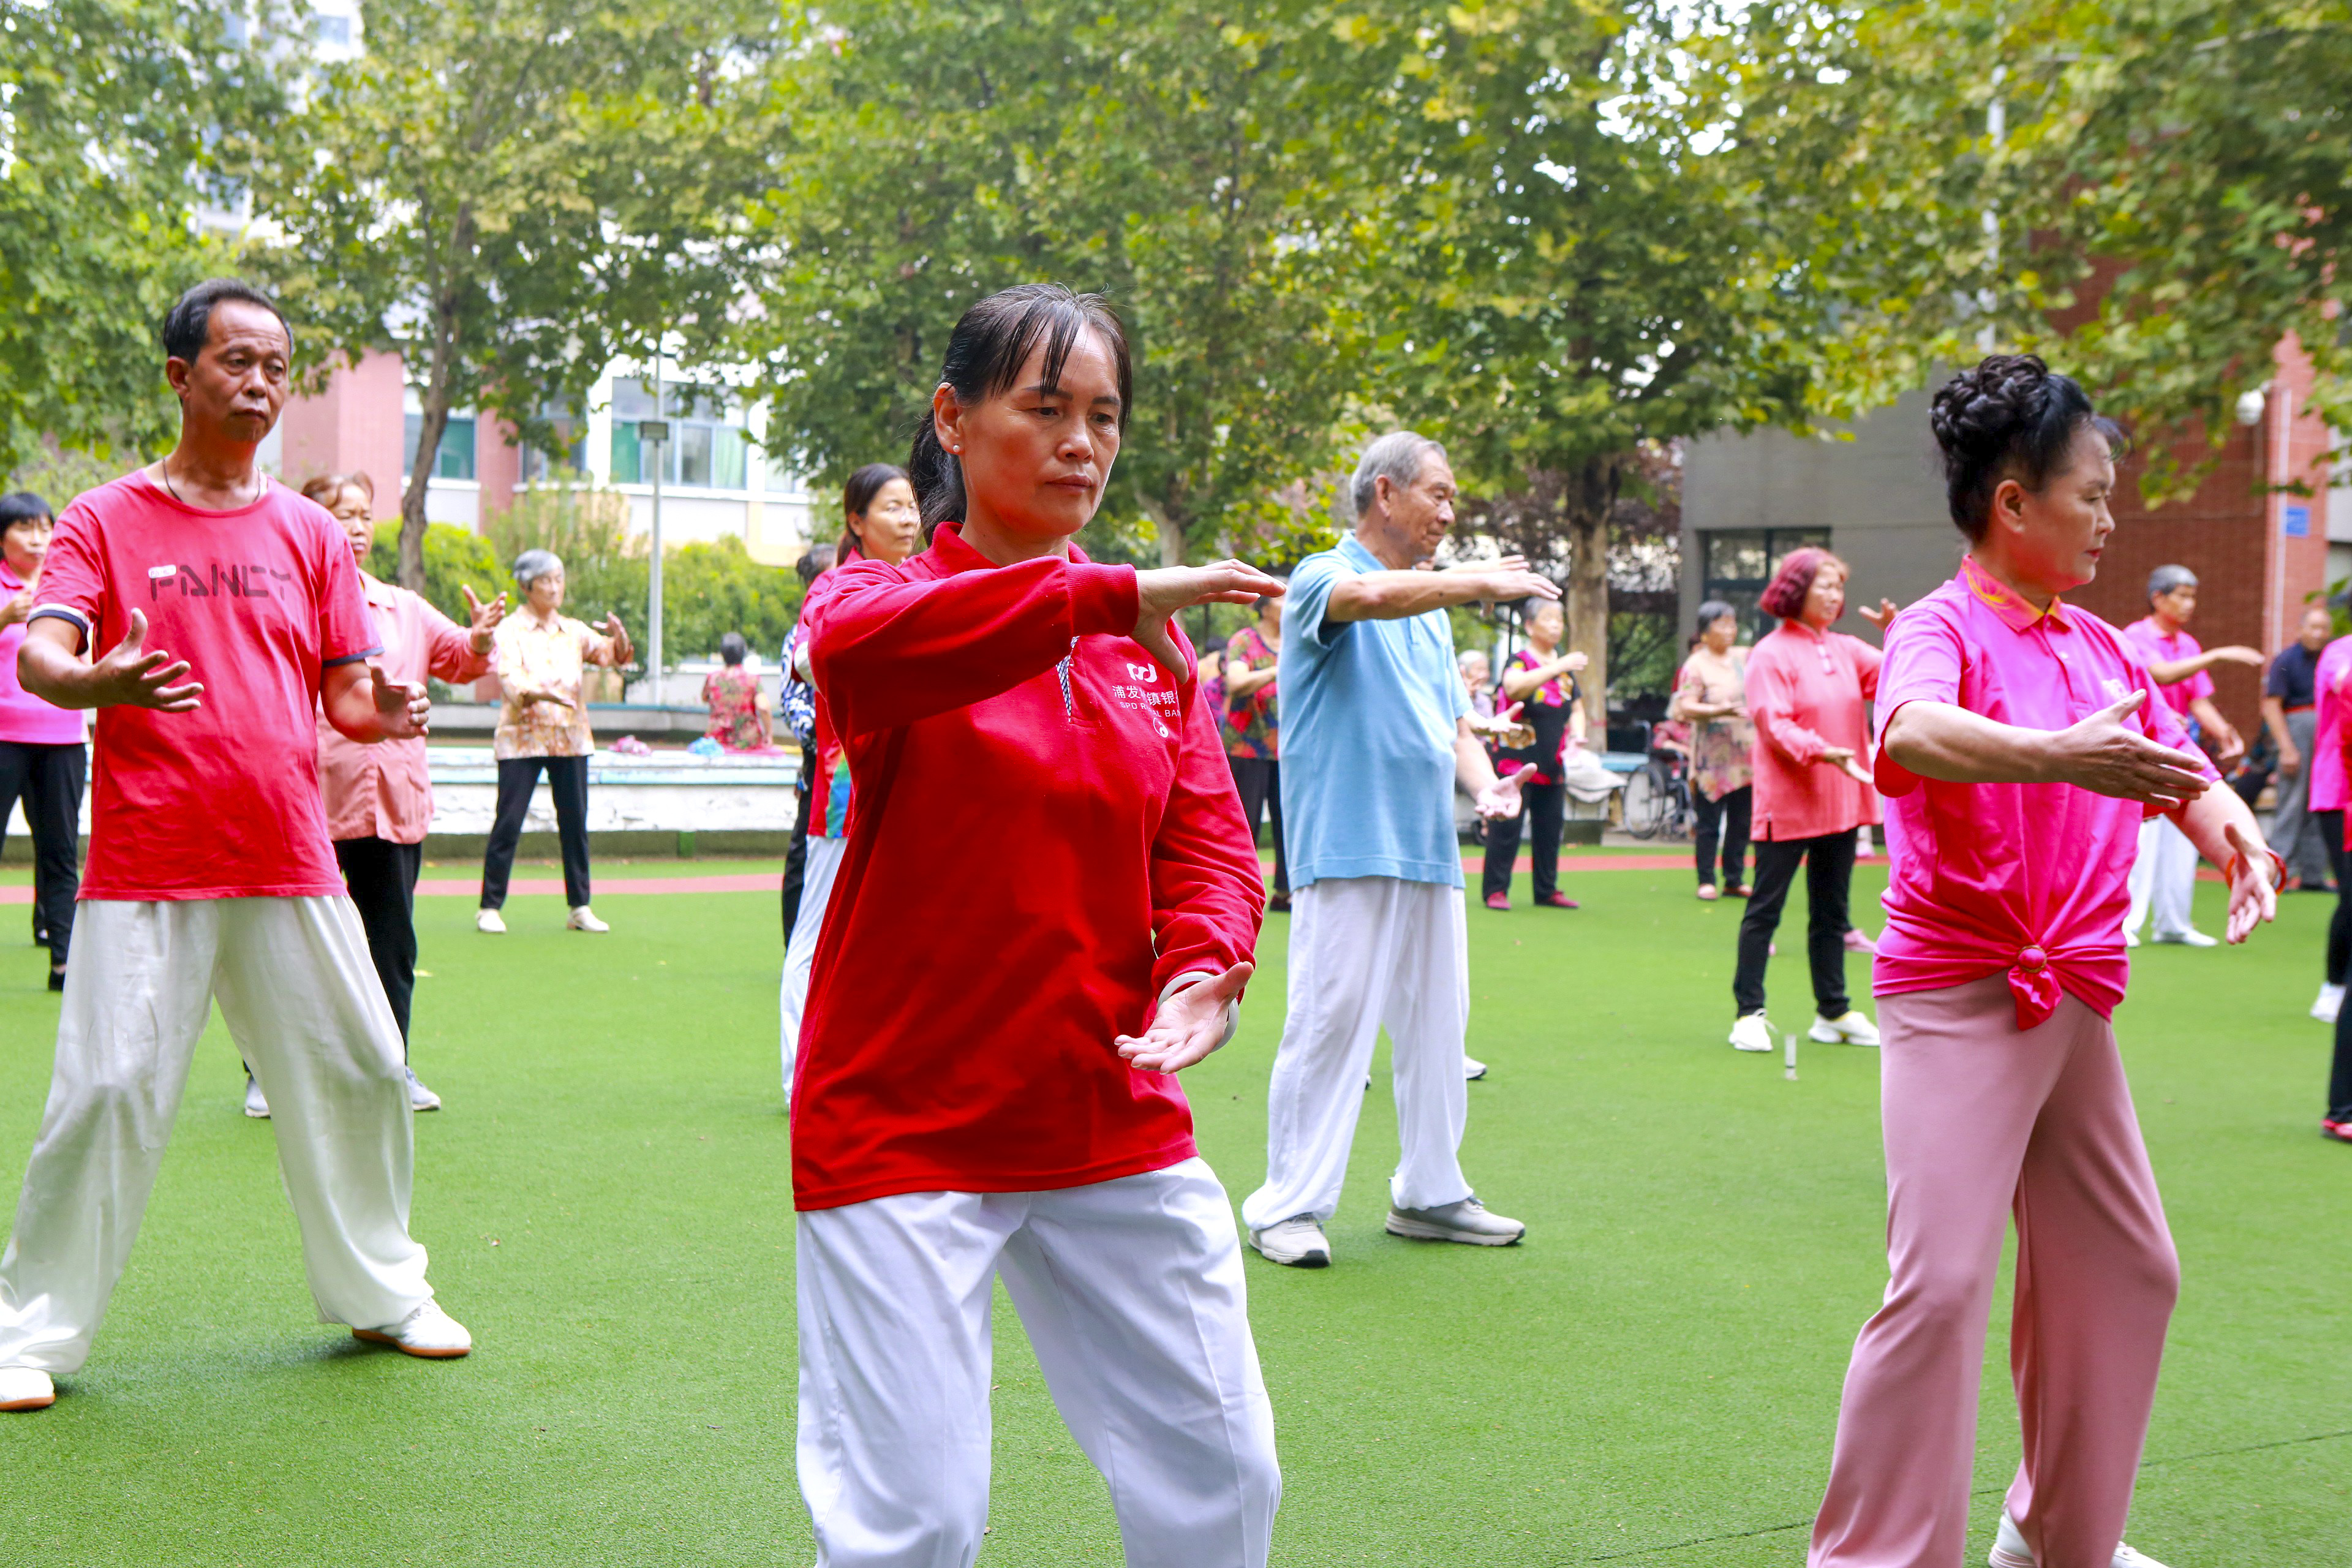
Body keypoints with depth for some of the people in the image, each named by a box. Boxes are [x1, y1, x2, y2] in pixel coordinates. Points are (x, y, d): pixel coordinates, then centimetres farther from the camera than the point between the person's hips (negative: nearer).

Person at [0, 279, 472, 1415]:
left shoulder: (310, 533, 12)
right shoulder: (103, 520, 3)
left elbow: (346, 694, 12)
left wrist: (384, 711, -12)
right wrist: (99, 683, -33)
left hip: (291, 867, 4)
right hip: (146, 873, -3)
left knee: (362, 1075, 7)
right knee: (106, 1094, -6)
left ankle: (380, 1291, 26)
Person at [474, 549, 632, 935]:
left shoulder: (574, 631, 13)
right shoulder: (509, 630, -2)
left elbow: (612, 655, 3)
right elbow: (508, 677, -16)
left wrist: (619, 639, -20)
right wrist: (539, 694, -35)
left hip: (570, 738, 4)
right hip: (522, 738, -4)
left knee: (575, 821, 3)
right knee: (508, 822, -6)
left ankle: (580, 907, 9)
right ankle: (490, 907, 2)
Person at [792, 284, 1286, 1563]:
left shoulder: (1151, 638, 11)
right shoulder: (888, 593, -3)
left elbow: (1206, 836, 5)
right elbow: (854, 646, -27)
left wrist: (1205, 964, -17)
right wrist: (1110, 597, -36)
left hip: (1117, 1125, 5)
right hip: (903, 1129, -4)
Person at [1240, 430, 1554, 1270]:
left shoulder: (1432, 610, 22)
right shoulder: (1322, 579, -3)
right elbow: (1375, 595, -27)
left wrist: (1485, 783, 4)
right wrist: (1484, 581, -25)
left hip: (1430, 853, 8)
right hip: (1346, 852, -8)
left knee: (1438, 1028, 10)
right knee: (1330, 1022, -9)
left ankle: (1429, 1193, 21)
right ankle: (1288, 1205, -2)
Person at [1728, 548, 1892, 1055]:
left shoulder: (1846, 650, 11)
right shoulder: (1771, 653, -8)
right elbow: (1774, 726, -15)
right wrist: (1822, 752, -28)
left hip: (1841, 803, 7)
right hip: (1787, 802, -7)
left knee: (1831, 911, 14)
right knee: (1765, 909, -1)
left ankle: (1833, 1012, 22)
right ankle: (1749, 1014, 3)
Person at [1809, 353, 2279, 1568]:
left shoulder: (2102, 647, 13)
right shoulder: (1940, 628, -9)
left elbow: (2179, 769, 10)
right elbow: (1911, 732, -31)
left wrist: (2235, 836, -13)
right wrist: (2056, 756, -48)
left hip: (2076, 1000, 8)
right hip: (1957, 996, -8)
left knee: (2125, 1273, 15)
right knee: (1942, 1284, -12)